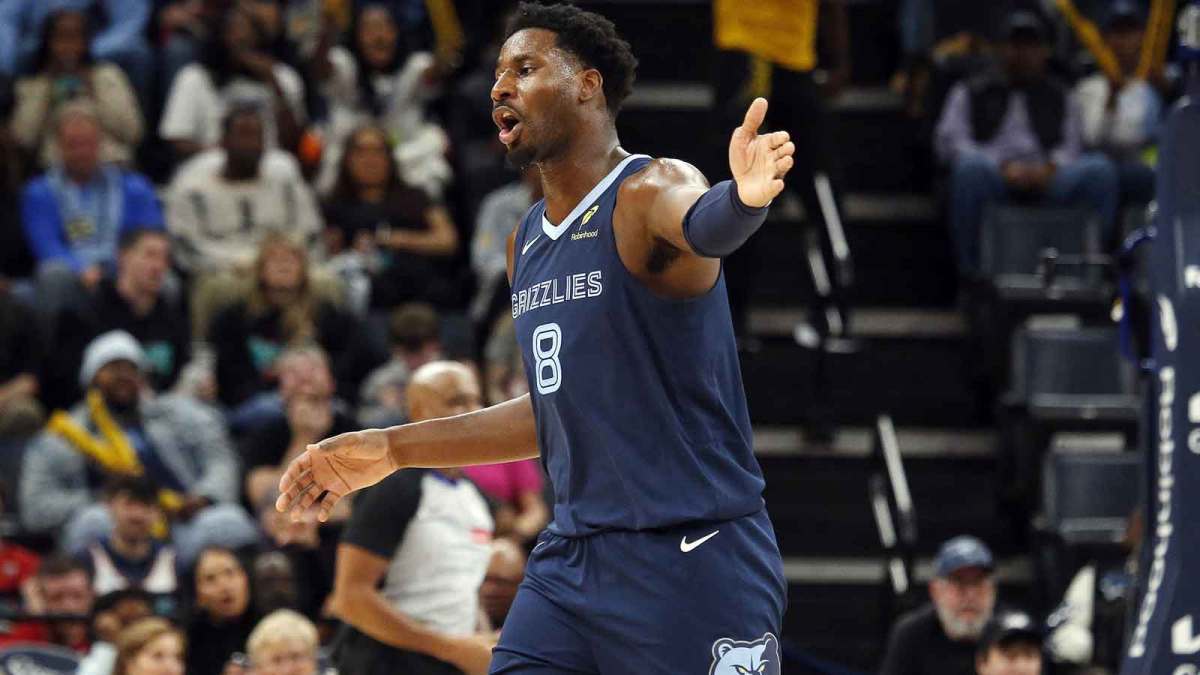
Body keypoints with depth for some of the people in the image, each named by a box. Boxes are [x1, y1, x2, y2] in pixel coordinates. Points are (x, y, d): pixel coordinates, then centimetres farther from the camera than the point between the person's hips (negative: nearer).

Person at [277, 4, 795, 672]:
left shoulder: (650, 192, -9)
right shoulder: (526, 242, 15)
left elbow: (702, 224, -35)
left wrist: (743, 197, -60)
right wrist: (391, 449, 26)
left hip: (694, 559, -7)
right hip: (573, 560, 7)